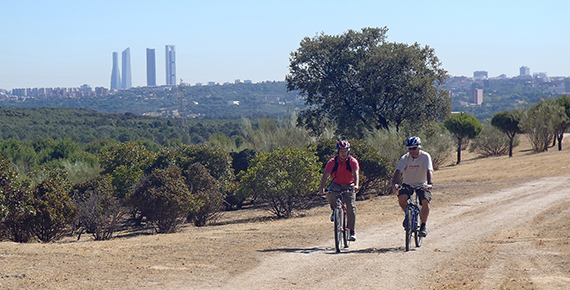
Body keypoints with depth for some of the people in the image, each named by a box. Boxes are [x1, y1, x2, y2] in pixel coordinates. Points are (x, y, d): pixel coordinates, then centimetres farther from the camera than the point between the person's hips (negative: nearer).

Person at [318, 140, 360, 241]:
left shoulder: (352, 161, -13)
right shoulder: (332, 162, -12)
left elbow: (355, 173, -28)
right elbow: (325, 175, -20)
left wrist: (356, 185, -47)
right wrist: (322, 187, -37)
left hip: (349, 185, -1)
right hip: (336, 184, 1)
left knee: (351, 205, -17)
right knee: (330, 194, -33)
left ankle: (352, 231, -7)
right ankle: (335, 210, -2)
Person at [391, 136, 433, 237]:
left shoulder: (425, 156, -16)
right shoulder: (405, 158, -12)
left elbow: (429, 171, -28)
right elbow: (398, 171, -23)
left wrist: (429, 183, -45)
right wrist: (394, 183, -41)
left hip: (422, 184, -1)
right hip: (408, 184, 1)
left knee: (425, 201, -25)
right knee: (402, 197, -28)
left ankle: (423, 226, -7)